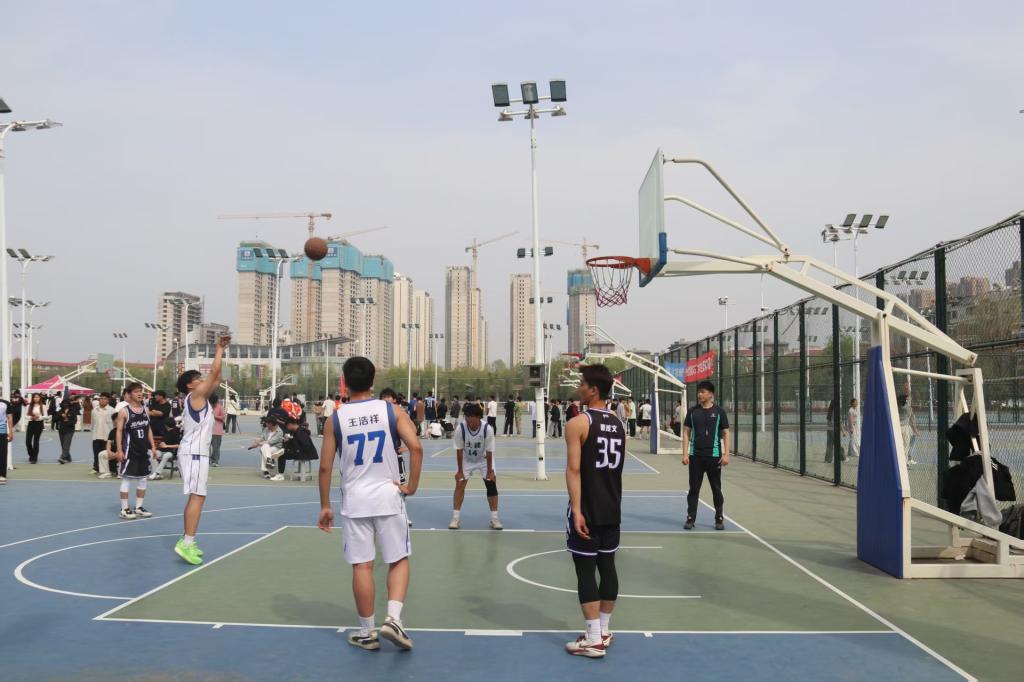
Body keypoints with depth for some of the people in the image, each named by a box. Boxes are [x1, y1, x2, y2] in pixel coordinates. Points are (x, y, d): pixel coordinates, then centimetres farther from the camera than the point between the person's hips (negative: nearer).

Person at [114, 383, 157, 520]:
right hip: (129, 450, -6)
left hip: (143, 449, 6)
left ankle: (139, 507, 20)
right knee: (126, 479, -1)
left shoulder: (145, 410, 8)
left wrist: (153, 446, 8)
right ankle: (124, 509, 6)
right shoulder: (124, 411, -8)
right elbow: (119, 431, -9)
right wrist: (119, 450, -15)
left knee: (142, 479, 10)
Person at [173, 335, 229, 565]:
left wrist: (221, 352, 21)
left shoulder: (200, 398, 17)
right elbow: (214, 372, -15)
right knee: (198, 497, -14)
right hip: (194, 453, -10)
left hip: (196, 452, 10)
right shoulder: (196, 395, -8)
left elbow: (216, 380, 24)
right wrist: (219, 348, -7)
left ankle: (186, 541, 17)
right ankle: (186, 543, -19)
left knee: (194, 497, 13)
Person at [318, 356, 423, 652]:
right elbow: (416, 448, -14)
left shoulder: (336, 418, -1)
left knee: (362, 566, 7)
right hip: (388, 496, 0)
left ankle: (367, 632, 15)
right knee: (399, 560, 11)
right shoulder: (391, 410, -2)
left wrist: (325, 506, 9)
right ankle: (393, 619, -4)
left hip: (354, 500, 1)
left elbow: (325, 467, 0)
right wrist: (412, 486, -4)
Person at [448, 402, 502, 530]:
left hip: (484, 459, -1)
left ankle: (494, 519, 3)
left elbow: (489, 452, -22)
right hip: (466, 460, 1)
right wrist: (460, 470, -14)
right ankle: (455, 518, 1)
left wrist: (489, 471, -16)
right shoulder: (460, 428, -29)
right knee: (459, 485, -8)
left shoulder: (488, 429, -31)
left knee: (491, 484, -7)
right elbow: (459, 451, -18)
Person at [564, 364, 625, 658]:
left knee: (585, 570, -2)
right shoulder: (619, 425, 9)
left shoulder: (578, 423, -13)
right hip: (612, 509, 7)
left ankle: (594, 640, -1)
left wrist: (576, 510, -21)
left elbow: (574, 469, -20)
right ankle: (603, 630, 23)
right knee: (607, 566, 13)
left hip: (588, 510, -7)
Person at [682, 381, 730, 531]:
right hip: (695, 455, 1)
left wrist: (726, 454, -7)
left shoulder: (719, 411, -1)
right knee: (694, 488, 4)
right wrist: (685, 454, -2)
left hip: (714, 455, -1)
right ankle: (690, 518, 10)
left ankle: (719, 519, 16)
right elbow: (686, 432, 6)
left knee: (716, 489, 6)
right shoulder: (692, 411, 4)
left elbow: (725, 433, 1)